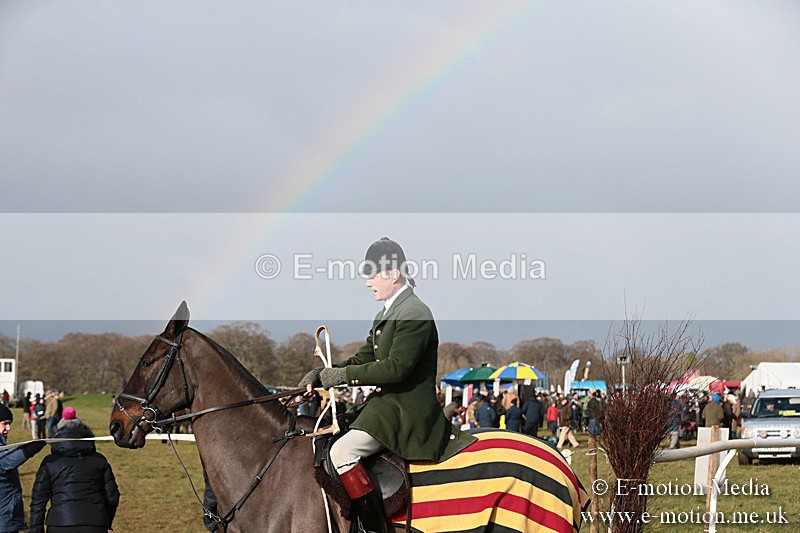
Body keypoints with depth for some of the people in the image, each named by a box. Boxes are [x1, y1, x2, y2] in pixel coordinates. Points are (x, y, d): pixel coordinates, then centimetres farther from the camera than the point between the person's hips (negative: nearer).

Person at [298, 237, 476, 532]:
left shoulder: (415, 314, -15)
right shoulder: (386, 314, 17)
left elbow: (396, 368, -23)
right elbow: (362, 360, 17)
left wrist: (344, 375, -18)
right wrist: (319, 375, 2)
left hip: (405, 407, -11)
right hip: (386, 403, 11)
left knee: (341, 452, -25)